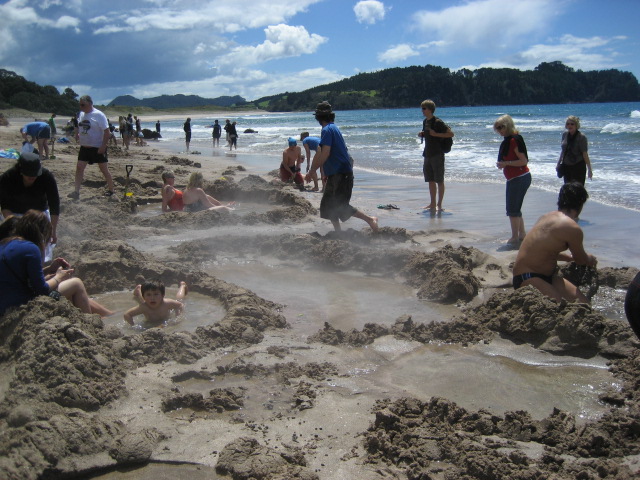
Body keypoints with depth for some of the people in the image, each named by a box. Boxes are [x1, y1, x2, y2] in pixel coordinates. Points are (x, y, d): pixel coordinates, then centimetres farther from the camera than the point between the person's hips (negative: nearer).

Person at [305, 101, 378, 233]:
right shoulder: (334, 128, 16)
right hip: (335, 174, 10)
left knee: (340, 206, -9)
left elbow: (325, 154, -21)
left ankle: (370, 219, -5)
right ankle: (338, 232, 15)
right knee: (328, 204, 13)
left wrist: (311, 172, -15)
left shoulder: (327, 130, -14)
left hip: (341, 174, -10)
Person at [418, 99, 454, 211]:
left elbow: (451, 134, -14)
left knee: (439, 181, -1)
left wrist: (436, 134, -21)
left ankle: (439, 204, 4)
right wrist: (422, 134, 5)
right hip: (428, 154, 8)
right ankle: (432, 203, 19)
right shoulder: (425, 121, 12)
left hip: (437, 154, -8)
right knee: (430, 180, 12)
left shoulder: (437, 122, -12)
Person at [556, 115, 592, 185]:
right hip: (566, 166, 5)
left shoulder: (581, 137, -13)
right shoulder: (564, 134, 4)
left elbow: (585, 154, -13)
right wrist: (558, 163, 18)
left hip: (578, 167, -5)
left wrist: (589, 170, -13)